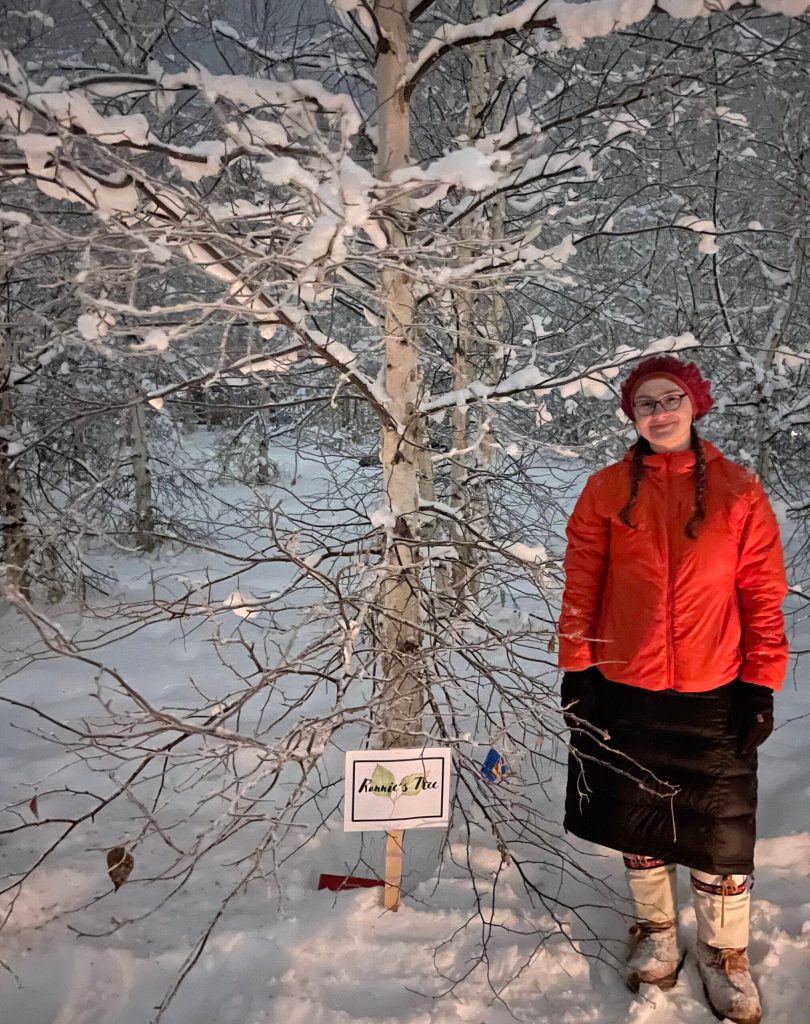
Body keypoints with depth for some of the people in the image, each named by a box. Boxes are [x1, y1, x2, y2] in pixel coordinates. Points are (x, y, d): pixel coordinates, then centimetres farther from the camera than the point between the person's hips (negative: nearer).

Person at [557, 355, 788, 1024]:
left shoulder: (738, 491, -1)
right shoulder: (607, 490, 0)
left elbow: (762, 596, -1)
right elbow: (581, 587, 1)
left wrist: (761, 685, -4)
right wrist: (576, 668, -2)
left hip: (712, 694, -1)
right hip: (625, 691, 1)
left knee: (720, 832, 7)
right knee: (640, 822, 15)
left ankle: (725, 954, 30)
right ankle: (656, 934, 38)